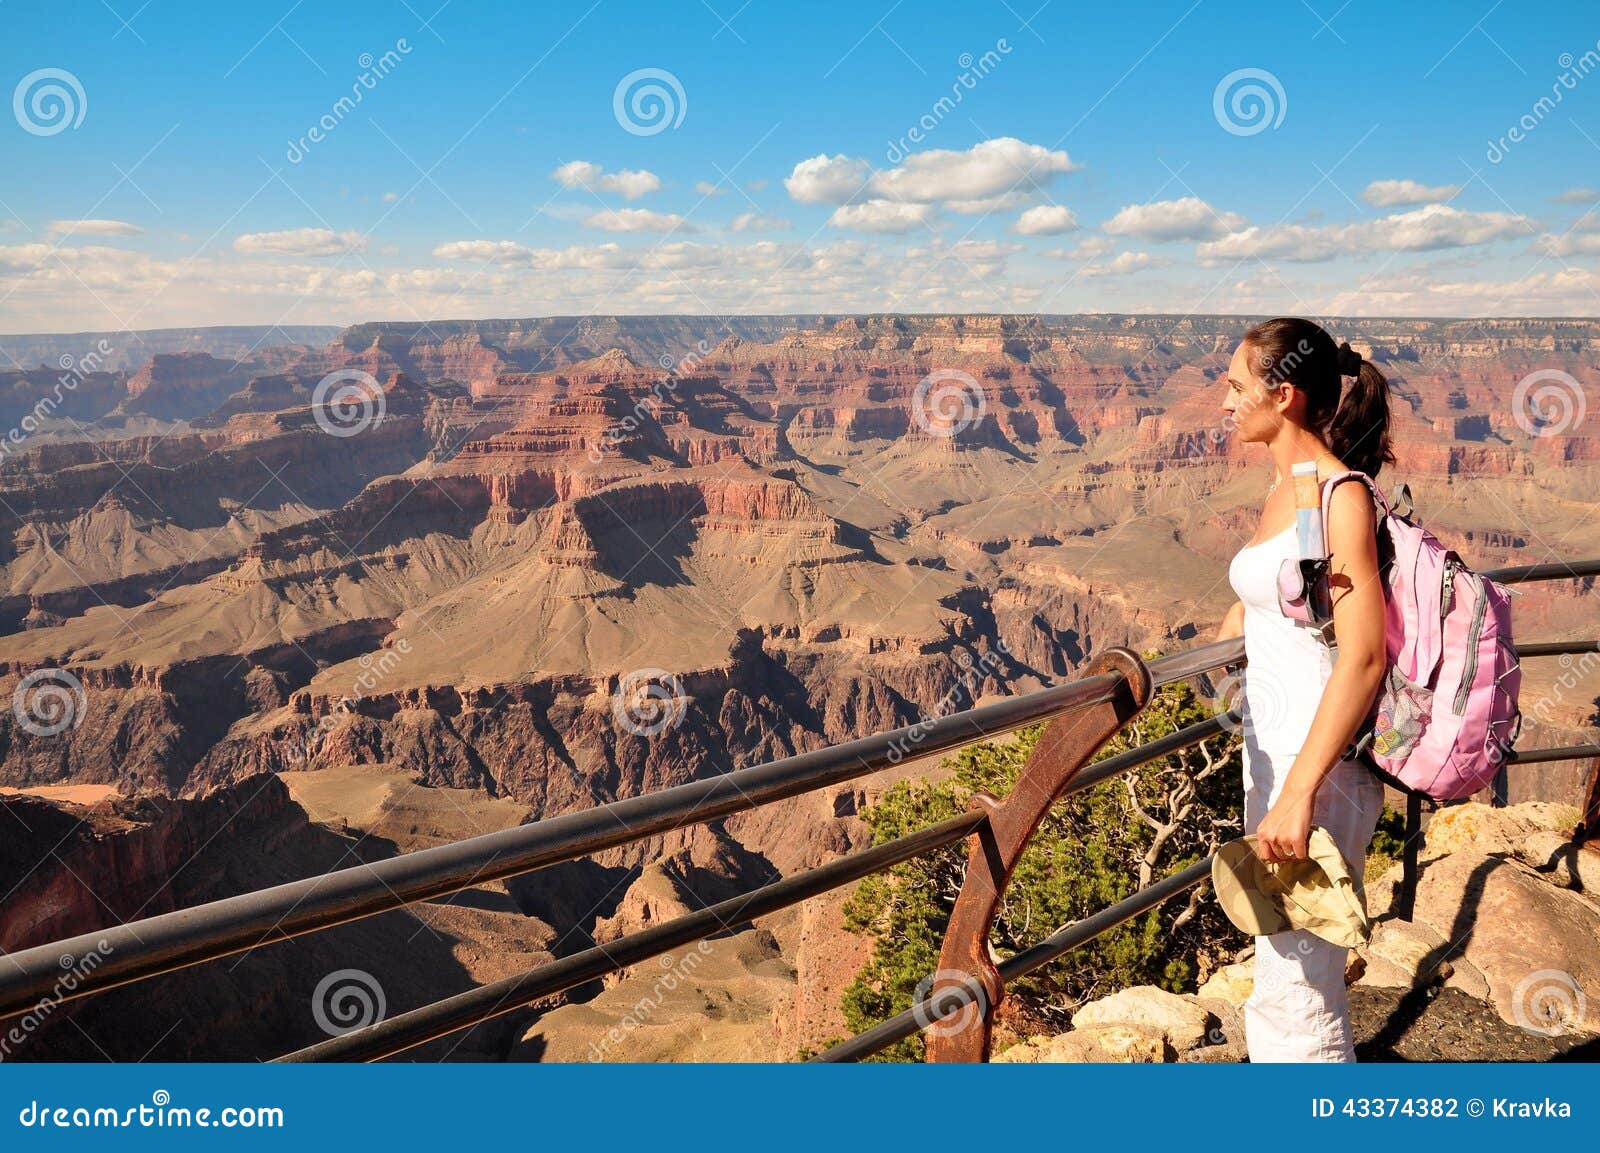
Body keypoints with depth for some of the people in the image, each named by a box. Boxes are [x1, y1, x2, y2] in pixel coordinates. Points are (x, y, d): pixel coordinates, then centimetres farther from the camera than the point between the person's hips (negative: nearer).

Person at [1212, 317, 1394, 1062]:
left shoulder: (1341, 496, -15)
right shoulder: (1282, 490, 11)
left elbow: (1363, 658, -23)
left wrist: (1299, 793, -27)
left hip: (1322, 762, -9)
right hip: (1271, 748, 9)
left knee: (1295, 993, 0)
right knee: (1279, 979, 20)